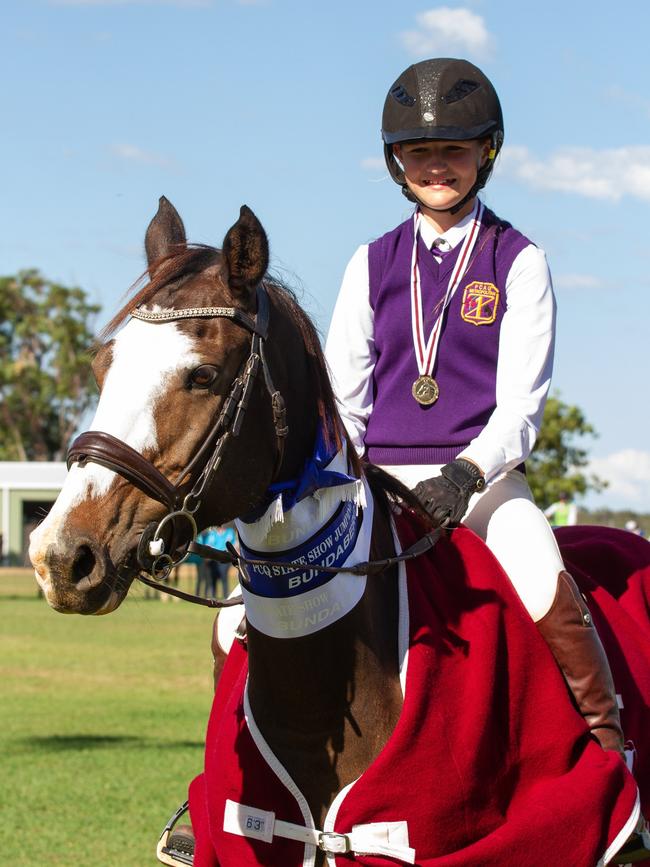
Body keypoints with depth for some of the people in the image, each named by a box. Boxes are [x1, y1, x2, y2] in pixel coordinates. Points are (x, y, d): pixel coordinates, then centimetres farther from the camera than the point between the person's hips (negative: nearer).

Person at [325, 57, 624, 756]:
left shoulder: (517, 263, 4)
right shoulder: (373, 265, 13)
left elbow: (520, 404, -4)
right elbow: (342, 401, 13)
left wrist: (466, 473, -22)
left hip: (483, 477, -3)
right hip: (380, 481, 3)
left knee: (552, 599, -30)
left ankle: (611, 748, -16)